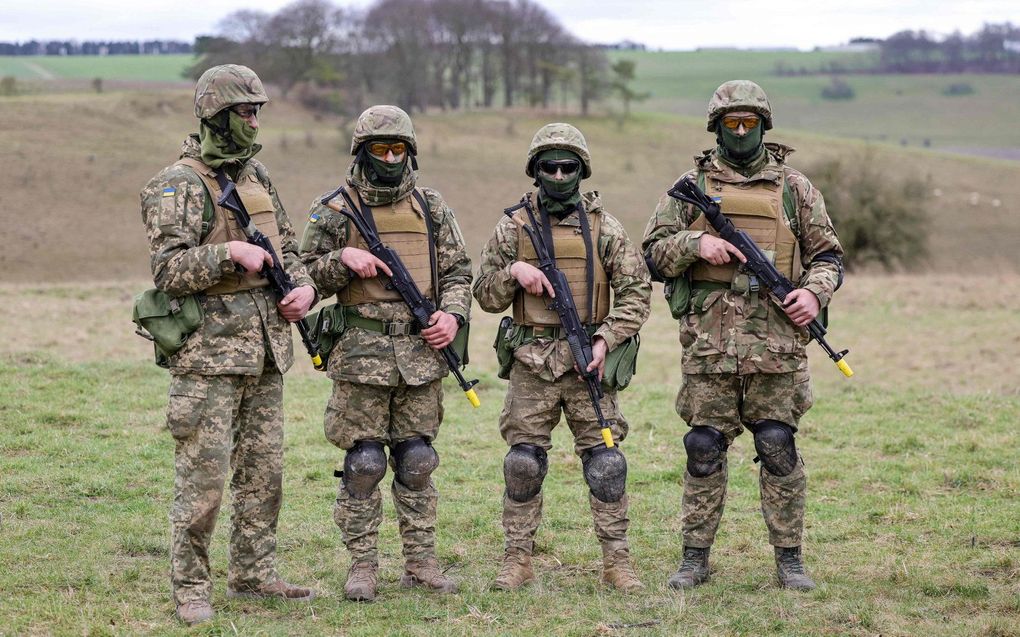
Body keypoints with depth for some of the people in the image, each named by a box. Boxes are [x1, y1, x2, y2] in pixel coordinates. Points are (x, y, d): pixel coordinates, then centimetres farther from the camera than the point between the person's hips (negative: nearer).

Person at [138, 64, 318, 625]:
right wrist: (231, 253, -25)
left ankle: (253, 575, 22)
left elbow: (287, 247, 21)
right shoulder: (177, 185, -9)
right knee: (203, 477, -6)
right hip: (209, 352, -7)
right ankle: (190, 588, 2)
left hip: (265, 348, 7)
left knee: (263, 473, 11)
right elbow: (167, 268, -17)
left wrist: (305, 286, 1)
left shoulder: (256, 177, 15)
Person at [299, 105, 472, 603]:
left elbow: (457, 270, 14)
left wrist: (453, 313, -3)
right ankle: (362, 565, 5)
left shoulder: (431, 207, 11)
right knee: (363, 463, -2)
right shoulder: (335, 211, 1)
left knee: (417, 460, 7)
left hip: (422, 351, 3)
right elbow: (307, 272, 3)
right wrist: (343, 258, -15)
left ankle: (420, 562, 14)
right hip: (362, 351, -3)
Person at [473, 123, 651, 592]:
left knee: (605, 462, -2)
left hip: (587, 360, -1)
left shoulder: (602, 227, 4)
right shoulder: (513, 228, 7)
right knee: (523, 464, 1)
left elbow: (636, 291, 2)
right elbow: (486, 296, 10)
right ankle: (517, 561, 11)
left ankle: (617, 562, 5)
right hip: (532, 363, 1)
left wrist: (606, 338, -9)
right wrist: (513, 271, -9)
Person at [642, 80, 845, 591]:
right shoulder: (691, 186, 10)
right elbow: (654, 253, 9)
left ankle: (789, 559, 8)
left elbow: (827, 255, 13)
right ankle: (695, 557, 11)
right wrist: (695, 244, -10)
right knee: (704, 448, 2)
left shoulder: (793, 188, 10)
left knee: (779, 448, 0)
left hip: (775, 338, 0)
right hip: (708, 339, 0)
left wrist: (814, 292, -7)